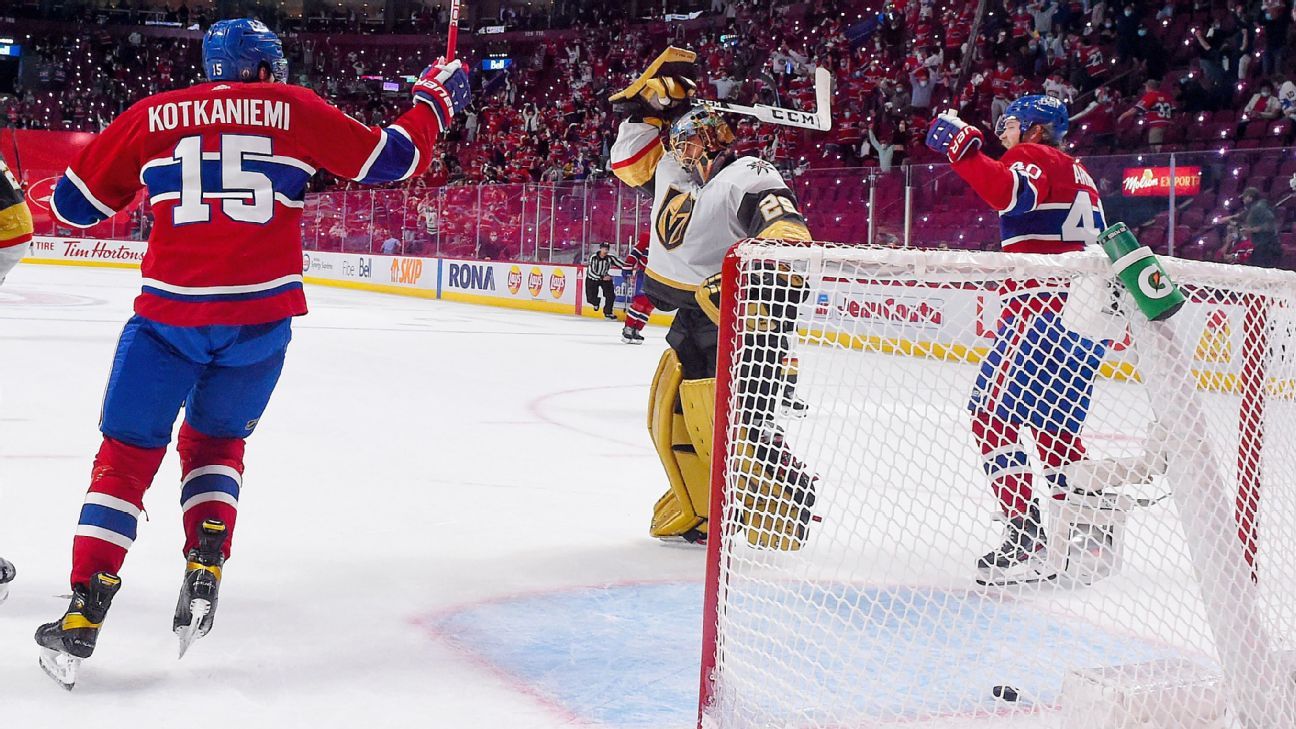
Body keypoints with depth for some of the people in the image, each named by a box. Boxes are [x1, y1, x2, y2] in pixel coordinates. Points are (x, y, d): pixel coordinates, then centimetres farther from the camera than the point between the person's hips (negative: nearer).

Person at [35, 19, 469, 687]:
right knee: (215, 440, 24)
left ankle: (83, 615, 0)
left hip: (170, 313, -1)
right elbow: (391, 159, 9)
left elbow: (73, 201, 13)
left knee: (128, 454, 9)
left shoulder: (151, 117, 8)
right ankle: (204, 570, 6)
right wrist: (435, 98, 24)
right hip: (262, 314, 1)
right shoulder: (294, 110, 6)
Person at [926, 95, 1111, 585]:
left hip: (1044, 306, -10)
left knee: (993, 414, -9)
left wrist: (964, 150, -20)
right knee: (1054, 427, 16)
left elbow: (1011, 193, -24)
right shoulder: (1075, 174, 28)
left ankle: (1026, 539, -17)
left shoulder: (1033, 157, -1)